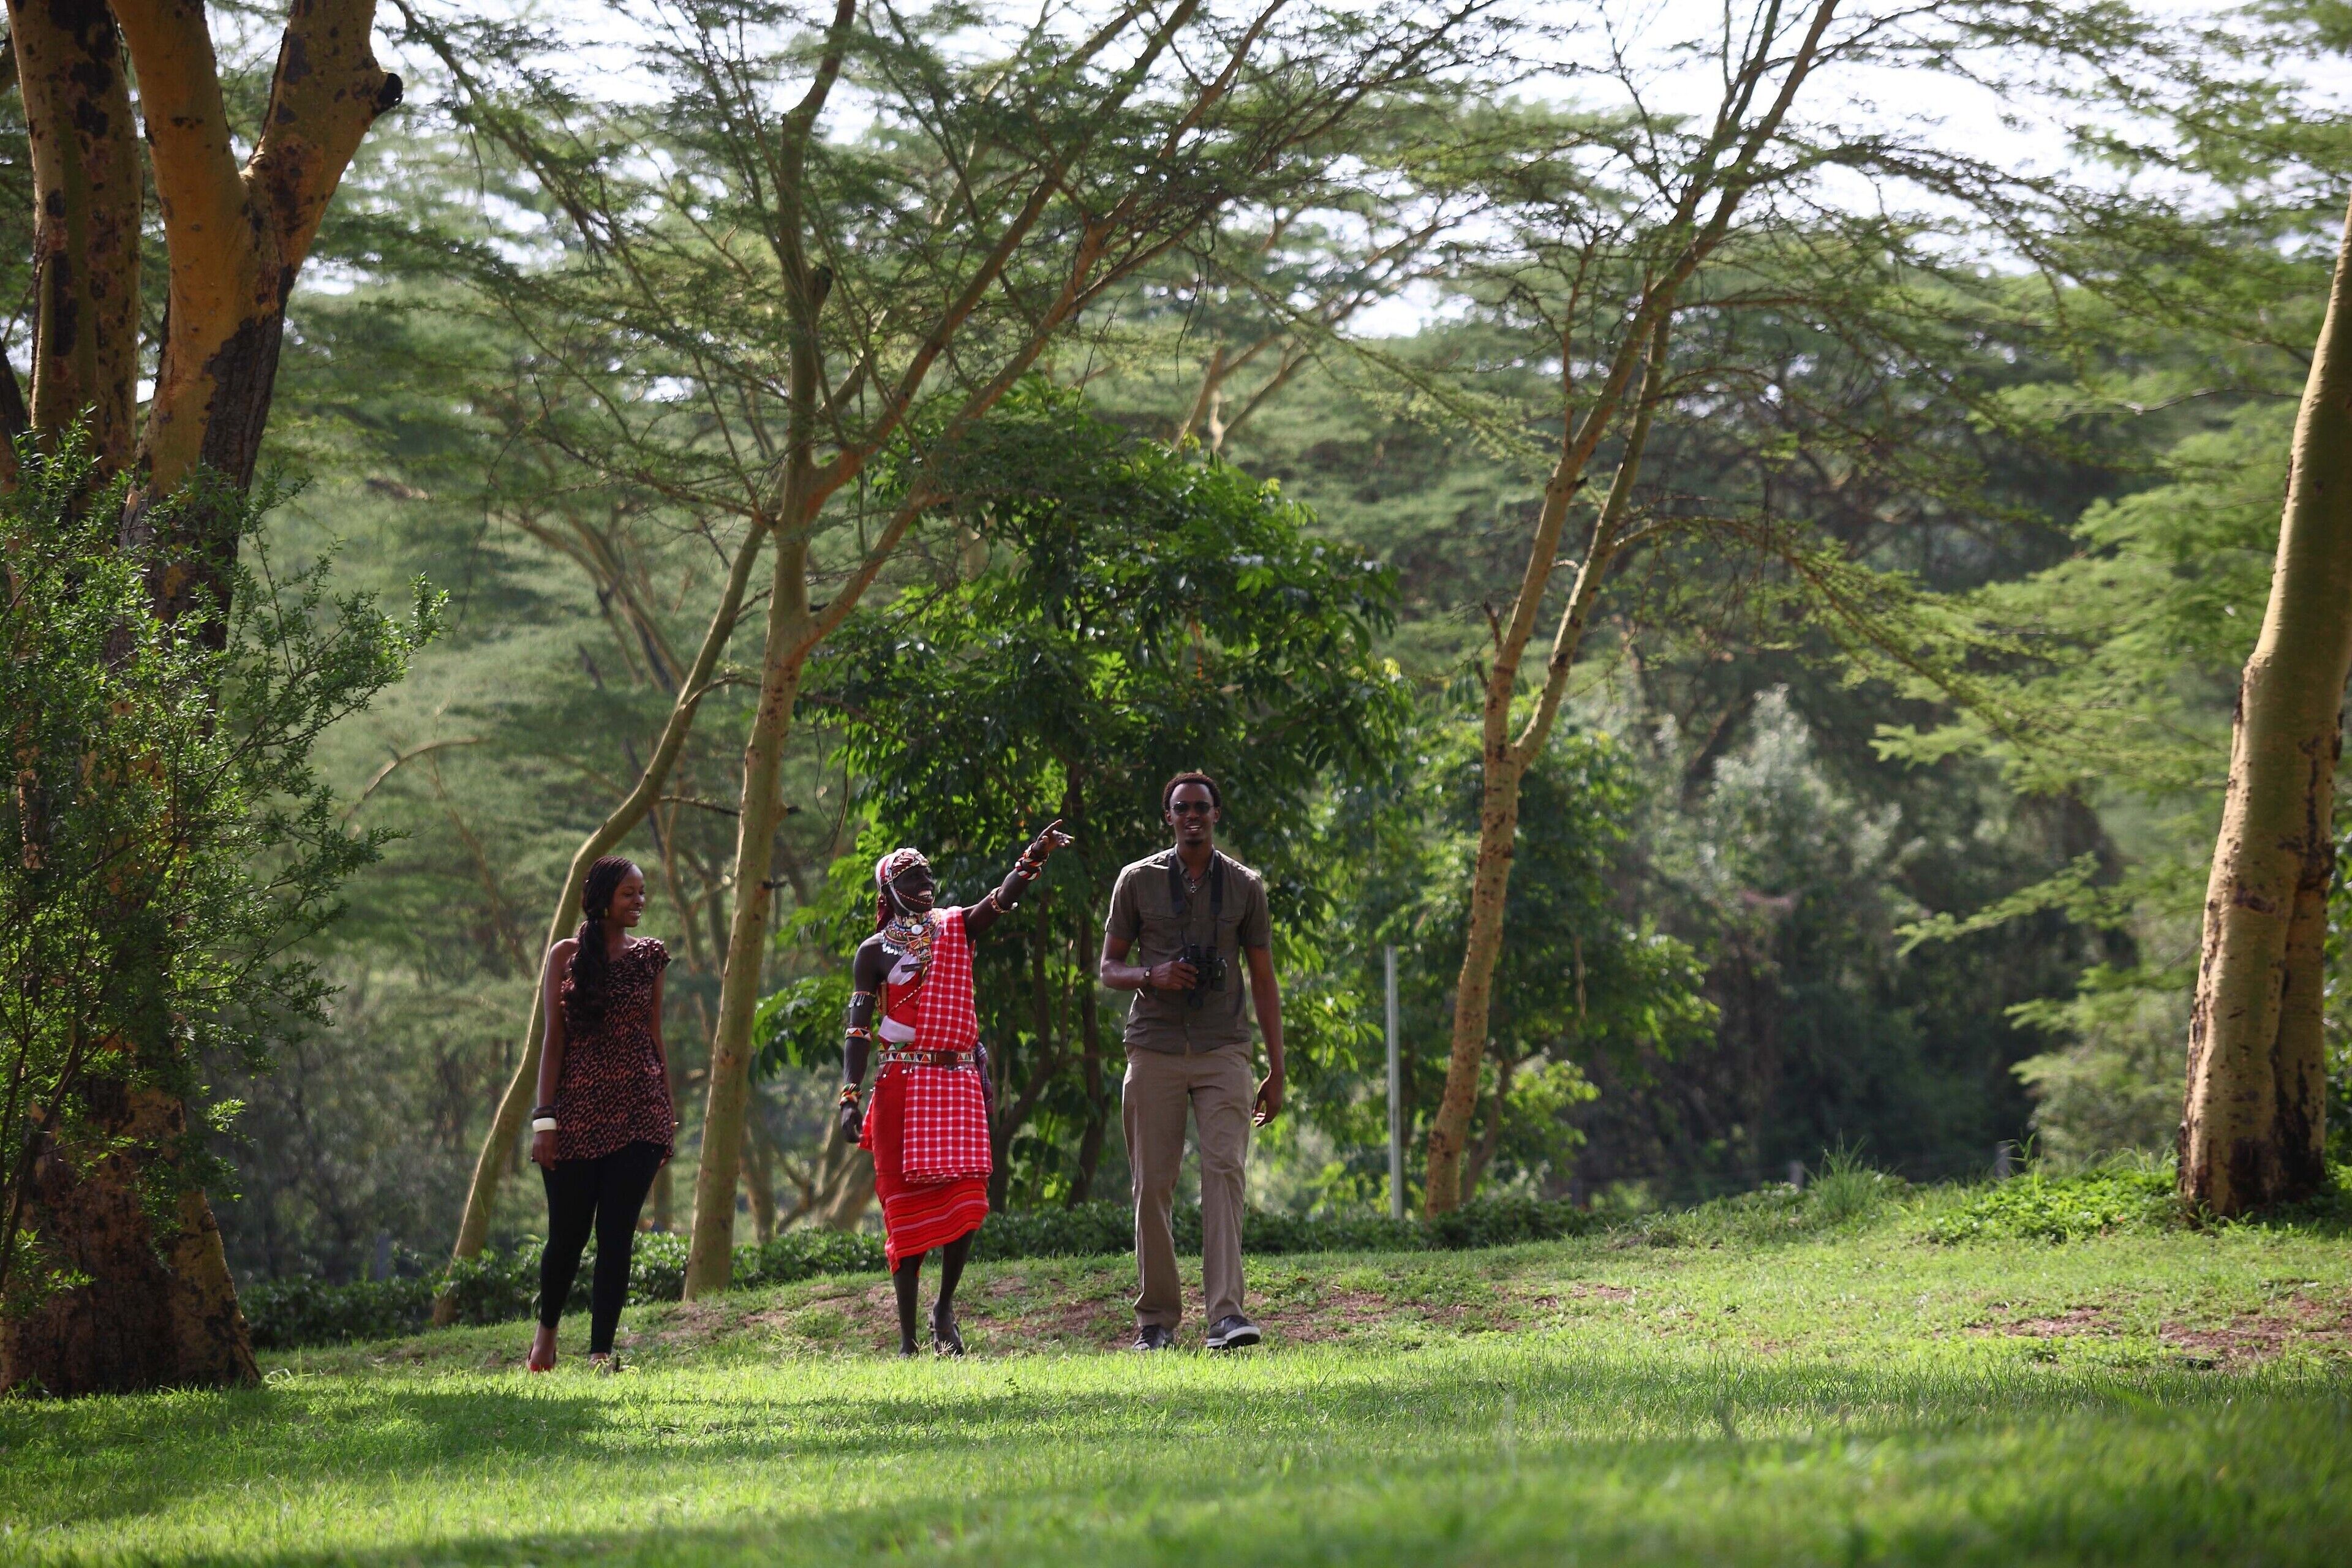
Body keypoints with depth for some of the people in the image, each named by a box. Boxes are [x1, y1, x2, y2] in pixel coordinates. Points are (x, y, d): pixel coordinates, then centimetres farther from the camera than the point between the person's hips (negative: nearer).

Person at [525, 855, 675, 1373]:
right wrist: (545, 1117, -7)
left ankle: (601, 1351, 2)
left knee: (616, 1234, -2)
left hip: (637, 1112, 2)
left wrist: (669, 1114, 9)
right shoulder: (566, 955, 1)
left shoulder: (648, 956, 9)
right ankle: (547, 1331, 29)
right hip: (577, 1111, -2)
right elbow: (554, 1039, -2)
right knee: (568, 1233, 4)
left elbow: (654, 1038, 12)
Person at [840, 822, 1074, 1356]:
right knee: (906, 1206, -2)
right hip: (902, 1086, -2)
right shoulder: (875, 951, 4)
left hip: (959, 1082, 2)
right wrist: (850, 1097, -10)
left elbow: (1003, 899, -7)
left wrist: (1034, 857, -25)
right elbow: (858, 1030, 0)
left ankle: (945, 1307, 13)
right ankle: (908, 1335, 4)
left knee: (965, 1199, -9)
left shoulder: (956, 928, 11)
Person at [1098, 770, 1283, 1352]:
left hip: (1222, 1050, 0)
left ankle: (1226, 1315, -23)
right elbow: (1109, 968, 10)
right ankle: (1156, 1318, 9)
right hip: (1155, 1051, 1)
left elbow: (1264, 980, 11)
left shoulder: (1245, 886, 8)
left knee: (1224, 1171, -15)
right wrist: (1151, 975, -13)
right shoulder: (1138, 881, 7)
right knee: (1152, 1185, 0)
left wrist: (1276, 1070, 7)